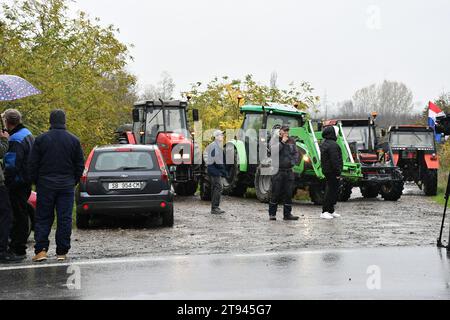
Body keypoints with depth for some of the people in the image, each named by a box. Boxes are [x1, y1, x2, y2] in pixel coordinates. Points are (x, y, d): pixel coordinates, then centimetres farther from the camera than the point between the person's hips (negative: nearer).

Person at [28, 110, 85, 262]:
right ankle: (62, 252, 4)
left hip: (45, 185, -1)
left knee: (43, 218, 5)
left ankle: (41, 250, -5)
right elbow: (80, 165, 4)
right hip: (67, 186, 1)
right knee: (65, 219, 4)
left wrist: (36, 182, 10)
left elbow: (33, 164, -1)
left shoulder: (41, 139, -3)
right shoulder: (73, 140, 1)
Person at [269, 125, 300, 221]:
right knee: (276, 193, -1)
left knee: (288, 193, 6)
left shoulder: (291, 141, 12)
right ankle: (272, 214, 7)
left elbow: (296, 153, 15)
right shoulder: (274, 140, -2)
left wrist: (293, 161, -1)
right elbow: (273, 151, -20)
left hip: (289, 171, 4)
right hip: (278, 171, -4)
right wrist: (282, 142, -17)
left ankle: (287, 213, 12)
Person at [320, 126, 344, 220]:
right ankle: (325, 212, -9)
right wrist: (337, 172, -19)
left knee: (331, 190, 16)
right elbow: (335, 160, -22)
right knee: (331, 191, -8)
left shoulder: (324, 144, 16)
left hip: (326, 170, 11)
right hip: (332, 172, -11)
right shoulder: (333, 145, -18)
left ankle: (331, 211, 22)